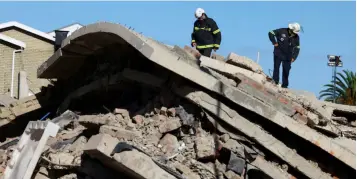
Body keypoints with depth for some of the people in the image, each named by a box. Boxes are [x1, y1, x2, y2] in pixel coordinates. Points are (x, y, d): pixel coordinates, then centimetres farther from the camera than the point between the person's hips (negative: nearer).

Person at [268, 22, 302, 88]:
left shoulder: (296, 37, -3)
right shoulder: (282, 31, -13)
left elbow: (297, 48, 5)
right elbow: (271, 33, -6)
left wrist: (294, 57, -5)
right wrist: (274, 43, -10)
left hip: (288, 56, 2)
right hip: (278, 54, -2)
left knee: (286, 70, 0)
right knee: (276, 67, -3)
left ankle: (284, 85, 7)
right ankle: (275, 82, 5)